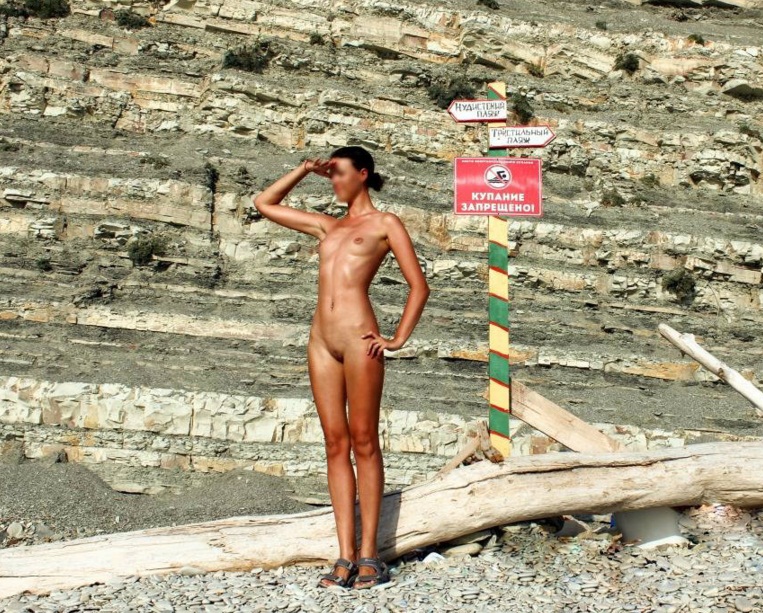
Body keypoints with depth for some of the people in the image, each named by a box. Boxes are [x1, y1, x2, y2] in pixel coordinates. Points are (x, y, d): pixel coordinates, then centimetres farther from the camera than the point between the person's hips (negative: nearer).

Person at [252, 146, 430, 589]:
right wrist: (305, 170, 23)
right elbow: (265, 204, 30)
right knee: (336, 445, 2)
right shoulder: (327, 226, 23)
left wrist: (399, 338, -6)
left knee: (363, 442, -5)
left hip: (359, 337, -6)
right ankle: (346, 557, 3)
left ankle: (369, 556, -2)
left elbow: (419, 285, 3)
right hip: (321, 340, 6)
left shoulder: (385, 224, 8)